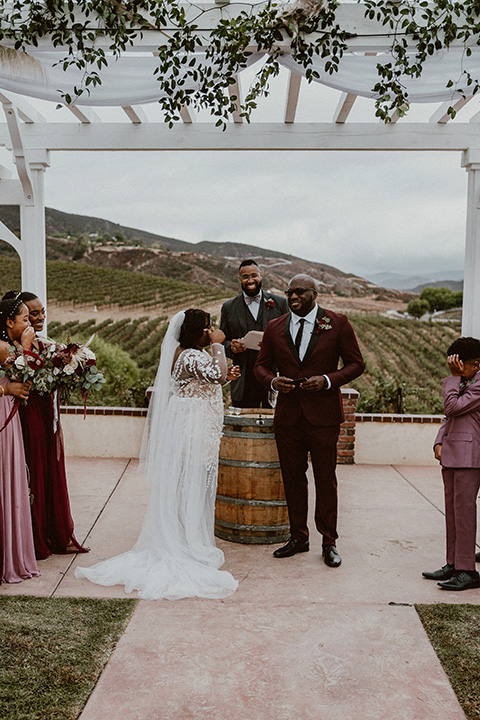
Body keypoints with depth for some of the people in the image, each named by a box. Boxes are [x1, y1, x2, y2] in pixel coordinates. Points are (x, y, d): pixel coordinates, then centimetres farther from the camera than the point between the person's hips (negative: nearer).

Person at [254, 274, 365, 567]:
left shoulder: (338, 323, -1)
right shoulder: (274, 328, 7)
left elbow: (356, 363, 1)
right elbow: (262, 365, 14)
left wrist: (328, 380, -15)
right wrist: (273, 381, -8)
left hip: (323, 414, -3)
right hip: (287, 414, 3)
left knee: (325, 479, 5)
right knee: (292, 478, 10)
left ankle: (329, 542, 19)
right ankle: (298, 537, 24)